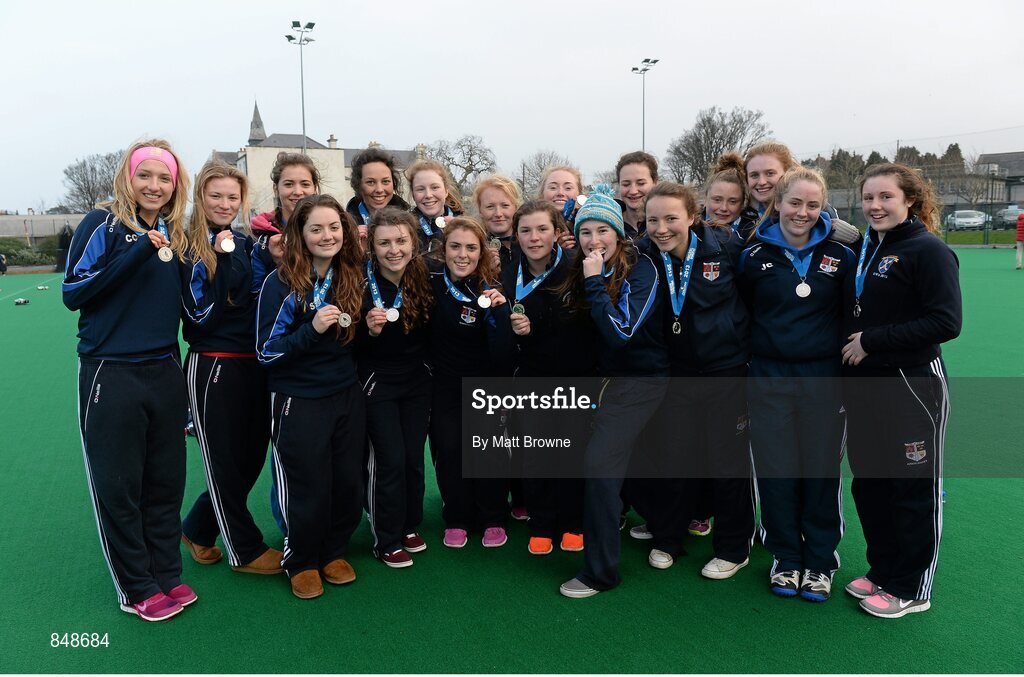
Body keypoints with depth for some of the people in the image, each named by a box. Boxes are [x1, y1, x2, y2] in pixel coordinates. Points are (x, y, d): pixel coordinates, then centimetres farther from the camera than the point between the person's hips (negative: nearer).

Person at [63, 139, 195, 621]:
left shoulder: (175, 236, 9)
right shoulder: (104, 226, -6)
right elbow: (73, 293, -14)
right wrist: (138, 253, -22)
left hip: (165, 375, 5)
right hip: (110, 376, -5)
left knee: (166, 482, 11)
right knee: (118, 487, 5)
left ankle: (167, 576, 25)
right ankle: (136, 590, 18)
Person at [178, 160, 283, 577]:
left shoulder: (245, 244, 11)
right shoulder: (189, 249, -7)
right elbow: (201, 314, -16)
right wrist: (223, 260, -18)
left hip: (253, 366, 7)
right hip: (212, 366, -6)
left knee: (251, 455, 13)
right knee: (225, 460, 6)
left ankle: (197, 530, 33)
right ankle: (246, 550, 21)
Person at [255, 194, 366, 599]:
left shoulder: (352, 277, 4)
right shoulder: (280, 283, -11)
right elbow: (265, 351, -14)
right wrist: (311, 329, -26)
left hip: (347, 396, 5)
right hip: (298, 402, -4)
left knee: (348, 482, 9)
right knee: (307, 487, 4)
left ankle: (334, 552, 32)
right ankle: (301, 562, 27)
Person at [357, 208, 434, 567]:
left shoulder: (424, 279, -7)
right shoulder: (362, 284, -16)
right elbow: (351, 347, -10)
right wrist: (370, 331, -29)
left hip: (417, 382, 4)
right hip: (377, 384, -3)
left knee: (414, 457, 10)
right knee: (389, 460, -3)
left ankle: (410, 527, 29)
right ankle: (386, 542, 13)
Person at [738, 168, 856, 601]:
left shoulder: (840, 256, 1)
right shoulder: (754, 256, 1)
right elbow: (741, 315, 9)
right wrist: (756, 350, 3)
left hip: (823, 378, 0)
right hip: (769, 378, 0)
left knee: (821, 471, 6)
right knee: (776, 470, 6)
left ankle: (820, 563, 23)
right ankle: (786, 558, 23)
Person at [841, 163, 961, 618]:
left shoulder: (928, 251, -11)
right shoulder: (865, 250, 10)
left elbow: (946, 322, -19)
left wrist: (872, 341, -19)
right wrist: (850, 350, 3)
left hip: (911, 387, -7)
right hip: (864, 385, 7)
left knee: (914, 488, 6)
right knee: (868, 483, 15)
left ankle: (911, 589, 21)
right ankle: (882, 571, 33)